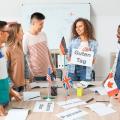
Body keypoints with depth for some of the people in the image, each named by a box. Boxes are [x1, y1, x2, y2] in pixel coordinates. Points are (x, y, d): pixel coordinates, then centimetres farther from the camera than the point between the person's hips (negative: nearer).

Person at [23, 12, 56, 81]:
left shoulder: (43, 34, 4)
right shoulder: (26, 37, -12)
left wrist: (52, 66, 16)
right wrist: (30, 73, -12)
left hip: (48, 71, 5)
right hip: (36, 74, -5)